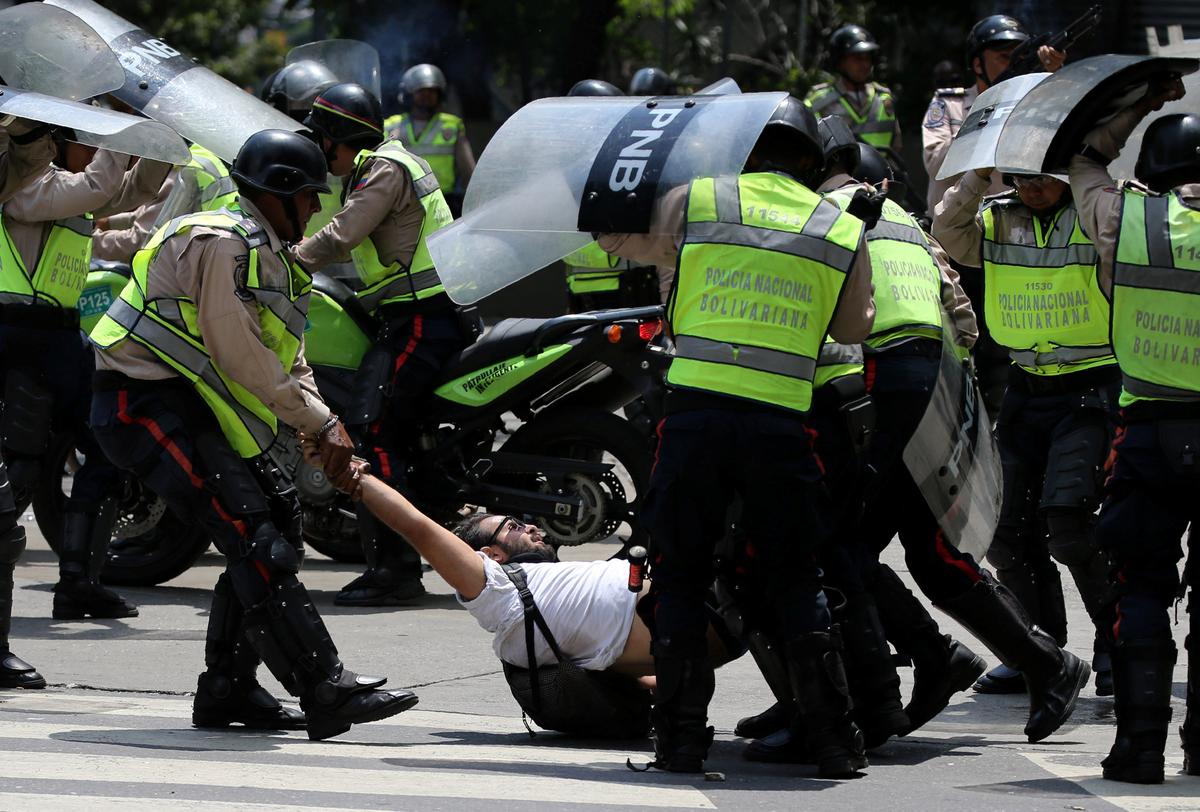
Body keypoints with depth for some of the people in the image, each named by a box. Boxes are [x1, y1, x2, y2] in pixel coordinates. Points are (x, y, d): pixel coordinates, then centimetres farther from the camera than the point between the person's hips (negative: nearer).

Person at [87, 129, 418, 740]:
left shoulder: (269, 255, 20)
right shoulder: (222, 244, -15)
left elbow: (289, 360, 16)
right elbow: (240, 356, -20)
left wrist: (325, 428, -1)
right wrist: (319, 422, -14)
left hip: (187, 410, 11)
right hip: (145, 405, -11)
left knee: (276, 523, 8)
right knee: (252, 536, -18)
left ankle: (227, 689, 14)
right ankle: (325, 690, -23)